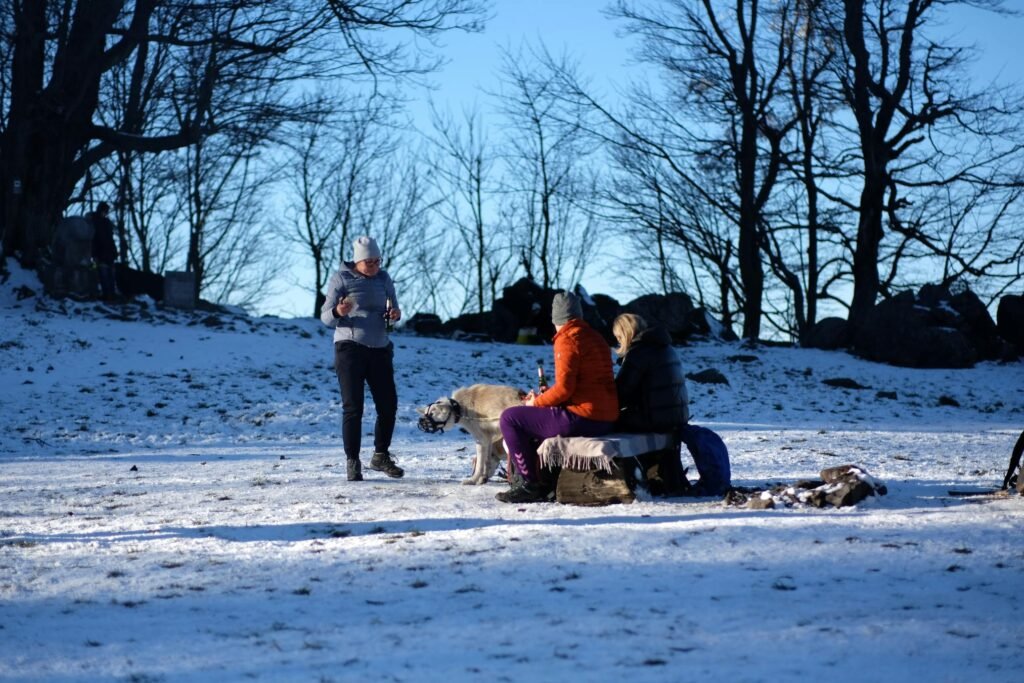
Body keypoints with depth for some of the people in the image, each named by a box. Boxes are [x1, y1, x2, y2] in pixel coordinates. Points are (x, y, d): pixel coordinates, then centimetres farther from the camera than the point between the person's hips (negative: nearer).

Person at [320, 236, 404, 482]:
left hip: (380, 349, 5)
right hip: (350, 348, -5)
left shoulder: (383, 278, 10)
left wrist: (395, 314, -7)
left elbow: (392, 310, 18)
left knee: (388, 404, 3)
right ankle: (352, 462, 0)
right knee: (353, 407, -5)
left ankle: (381, 456, 19)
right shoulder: (341, 278, -4)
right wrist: (337, 312, -28)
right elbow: (325, 317, -5)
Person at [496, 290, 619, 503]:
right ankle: (543, 481, 27)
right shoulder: (595, 337, 17)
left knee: (509, 418, -1)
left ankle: (529, 484, -2)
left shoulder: (567, 340, -11)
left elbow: (564, 388, -20)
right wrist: (542, 398, 19)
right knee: (534, 418, 30)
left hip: (580, 418, -10)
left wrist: (536, 402, -2)